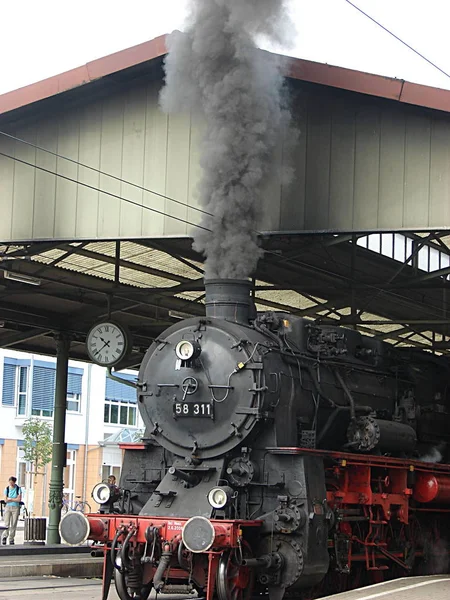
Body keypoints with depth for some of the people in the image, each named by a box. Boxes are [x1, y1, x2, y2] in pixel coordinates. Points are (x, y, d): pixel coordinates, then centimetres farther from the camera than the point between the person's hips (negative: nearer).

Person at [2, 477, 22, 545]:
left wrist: (10, 499, -7)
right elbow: (5, 500, -2)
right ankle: (4, 537, 2)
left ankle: (11, 539, 7)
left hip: (16, 507, 0)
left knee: (14, 524, 0)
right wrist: (14, 499, -6)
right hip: (8, 507, 0)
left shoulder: (18, 489, 1)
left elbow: (19, 499, -7)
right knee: (7, 523, -8)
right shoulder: (7, 489, 4)